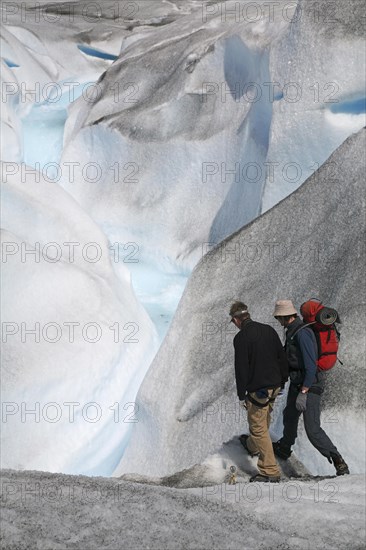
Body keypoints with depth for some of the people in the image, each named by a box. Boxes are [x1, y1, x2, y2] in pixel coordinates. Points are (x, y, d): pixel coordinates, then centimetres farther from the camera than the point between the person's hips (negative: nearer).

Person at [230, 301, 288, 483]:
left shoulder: (241, 338, -16)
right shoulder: (269, 330, 4)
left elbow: (241, 368, -16)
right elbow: (282, 357, 10)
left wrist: (241, 395, -9)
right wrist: (283, 380, 20)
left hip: (257, 389, -8)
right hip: (275, 385, 8)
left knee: (258, 427, 0)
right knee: (264, 421, 28)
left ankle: (270, 471, 1)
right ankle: (252, 446, 54)